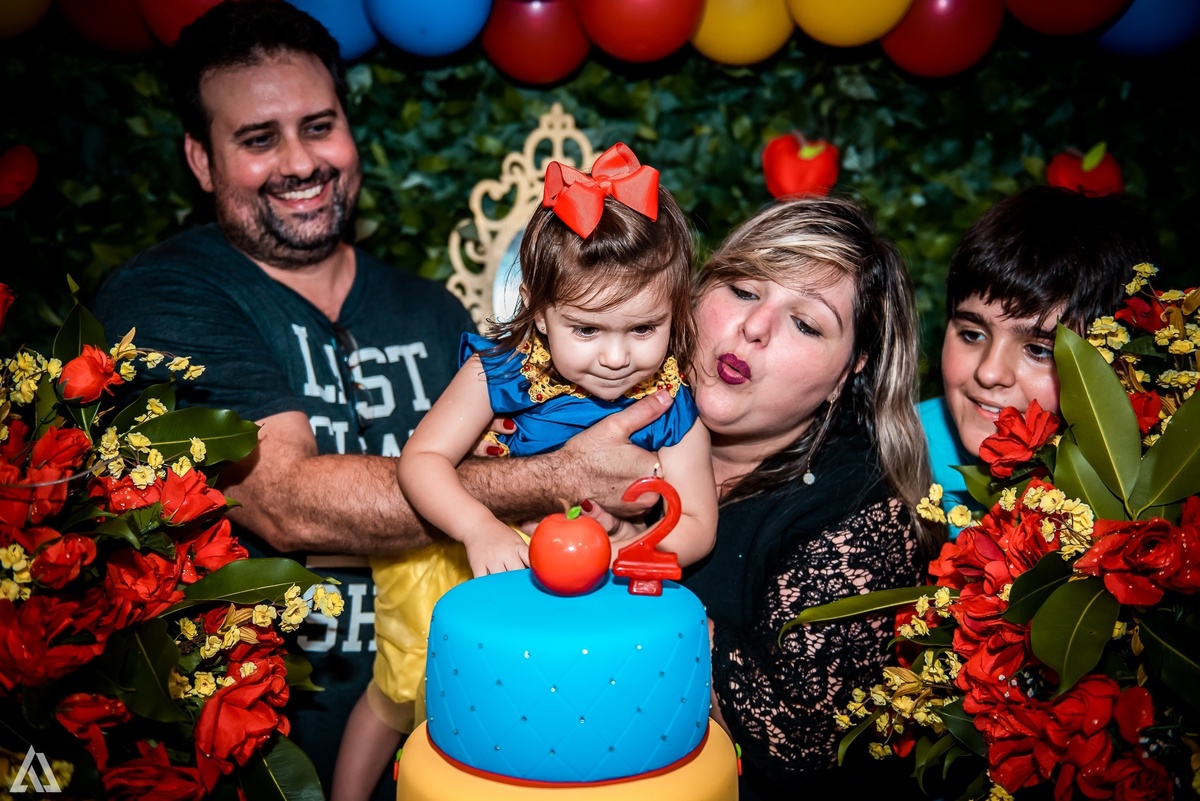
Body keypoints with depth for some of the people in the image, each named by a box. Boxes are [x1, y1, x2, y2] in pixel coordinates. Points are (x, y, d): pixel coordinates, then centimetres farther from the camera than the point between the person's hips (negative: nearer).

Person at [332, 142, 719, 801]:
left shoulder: (672, 406, -18)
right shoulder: (500, 372, -22)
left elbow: (696, 526, -15)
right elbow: (422, 458, -23)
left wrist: (610, 555, -35)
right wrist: (480, 529, -43)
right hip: (461, 562, 0)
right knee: (399, 695, 11)